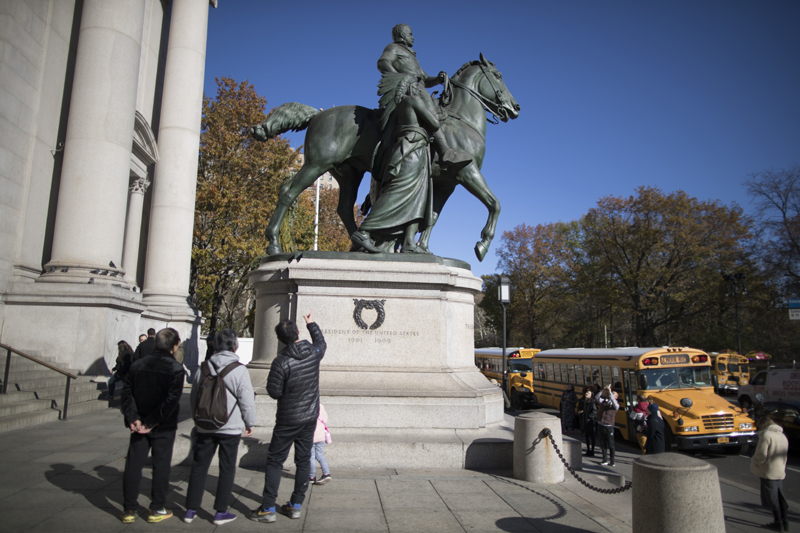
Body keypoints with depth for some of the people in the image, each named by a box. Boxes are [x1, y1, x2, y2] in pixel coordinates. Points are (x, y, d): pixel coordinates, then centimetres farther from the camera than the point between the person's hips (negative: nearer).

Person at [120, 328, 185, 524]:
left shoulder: (137, 365, 2)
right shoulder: (175, 368, -14)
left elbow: (127, 393, -1)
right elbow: (171, 400, -20)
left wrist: (133, 418, -5)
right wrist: (152, 423, -13)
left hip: (139, 426, 4)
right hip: (164, 427, -4)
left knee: (133, 465, 12)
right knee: (161, 466, 8)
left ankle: (129, 510, 18)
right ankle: (157, 509, 16)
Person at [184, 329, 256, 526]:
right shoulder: (240, 370, -14)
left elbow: (193, 398, 10)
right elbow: (247, 401, -13)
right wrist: (250, 423, 2)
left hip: (205, 427, 4)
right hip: (230, 428, -4)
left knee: (199, 467, 14)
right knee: (227, 469, 8)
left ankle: (191, 510, 20)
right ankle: (221, 513, 13)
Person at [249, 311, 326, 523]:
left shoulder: (281, 362, -20)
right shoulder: (314, 352, -6)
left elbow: (274, 392, -15)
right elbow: (321, 342, 19)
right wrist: (312, 324, 31)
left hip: (287, 420, -4)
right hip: (310, 418, 5)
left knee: (275, 462, 6)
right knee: (303, 460, 12)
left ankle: (268, 508, 9)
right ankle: (296, 505, 20)